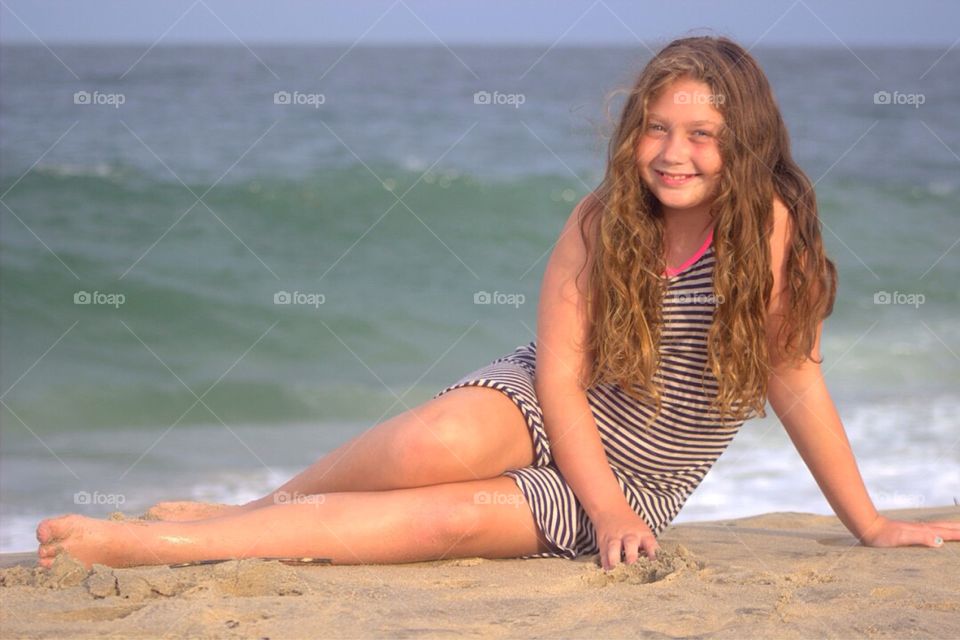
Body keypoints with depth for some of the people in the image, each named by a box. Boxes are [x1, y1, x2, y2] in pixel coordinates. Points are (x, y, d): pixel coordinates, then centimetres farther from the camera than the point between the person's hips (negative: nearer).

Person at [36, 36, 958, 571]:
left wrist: (870, 526, -8)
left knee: (459, 518, -29)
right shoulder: (600, 222, -9)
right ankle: (259, 506, -7)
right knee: (439, 446, -35)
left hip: (625, 493, -1)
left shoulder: (769, 224, -15)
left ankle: (158, 542, -28)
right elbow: (560, 375, -11)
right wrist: (610, 509, -21)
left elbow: (795, 376, -11)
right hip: (539, 412, 1)